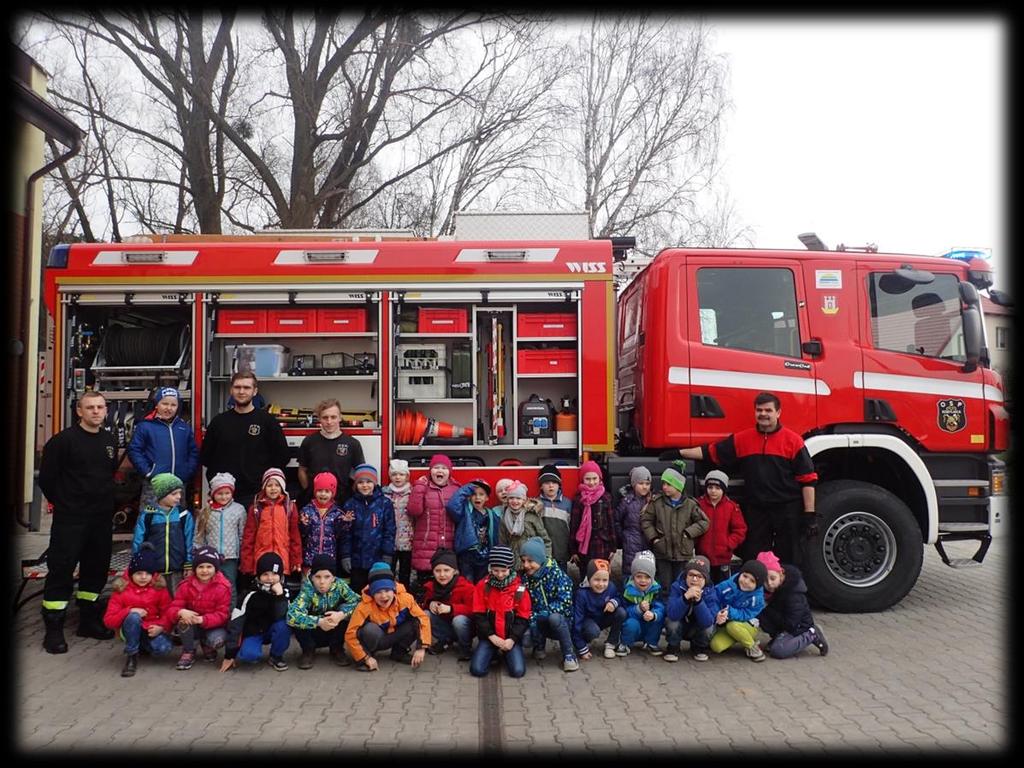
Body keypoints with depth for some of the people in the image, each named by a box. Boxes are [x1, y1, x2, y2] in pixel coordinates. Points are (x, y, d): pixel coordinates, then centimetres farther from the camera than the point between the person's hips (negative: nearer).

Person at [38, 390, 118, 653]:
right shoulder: (64, 440, -9)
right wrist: (63, 502, 3)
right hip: (69, 520, -6)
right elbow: (46, 477, -6)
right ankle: (54, 629, 6)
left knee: (97, 569, 12)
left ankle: (89, 620, 26)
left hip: (102, 519, 6)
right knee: (61, 571, -3)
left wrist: (105, 501, 13)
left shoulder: (110, 441, 9)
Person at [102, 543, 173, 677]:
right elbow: (108, 621, -9)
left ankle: (143, 646, 8)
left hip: (152, 630, 2)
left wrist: (161, 626, -23)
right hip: (132, 630, -2)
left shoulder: (159, 589, -1)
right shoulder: (121, 591, -4)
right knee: (133, 617, -36)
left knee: (164, 648, -31)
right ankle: (131, 656, -18)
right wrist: (130, 611, -25)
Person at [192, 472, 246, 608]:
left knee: (230, 589, 3)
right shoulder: (205, 511, 6)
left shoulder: (239, 509, 2)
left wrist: (242, 556, 1)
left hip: (230, 557, -1)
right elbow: (198, 536, 8)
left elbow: (243, 535, 4)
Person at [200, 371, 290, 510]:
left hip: (256, 494, -3)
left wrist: (266, 478, 0)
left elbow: (283, 455, 2)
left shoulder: (267, 420, 0)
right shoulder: (219, 421, 9)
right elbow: (205, 456, 16)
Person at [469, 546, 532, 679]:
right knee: (477, 670, -17)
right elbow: (479, 615, -1)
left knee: (518, 671, -19)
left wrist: (512, 639, -13)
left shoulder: (520, 588, -3)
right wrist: (491, 636, -11)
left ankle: (505, 653, 14)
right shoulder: (482, 585, -1)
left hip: (511, 637, -1)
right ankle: (493, 653, 15)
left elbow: (523, 618, -2)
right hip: (489, 636, 1)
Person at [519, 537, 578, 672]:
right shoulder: (525, 577, 1)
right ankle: (539, 646, 8)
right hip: (539, 623, 4)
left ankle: (569, 654, -18)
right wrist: (530, 618, -22)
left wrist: (540, 614, -28)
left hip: (560, 621, -4)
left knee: (554, 617, -37)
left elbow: (564, 602, -22)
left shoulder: (556, 574, -14)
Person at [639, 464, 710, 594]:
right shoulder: (657, 502, -2)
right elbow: (645, 520, 4)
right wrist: (653, 537, -5)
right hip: (662, 553, 0)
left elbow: (704, 522, 2)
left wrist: (688, 533, -7)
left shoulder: (690, 504, -1)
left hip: (683, 553, 0)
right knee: (664, 586, 6)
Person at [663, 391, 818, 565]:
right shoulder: (742, 439, 6)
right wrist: (679, 453, 6)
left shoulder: (793, 440, -4)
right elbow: (711, 451, 10)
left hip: (787, 510, -3)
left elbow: (808, 479, -4)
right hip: (755, 510, 3)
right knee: (753, 560, 9)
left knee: (788, 560, 7)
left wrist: (810, 515, -7)